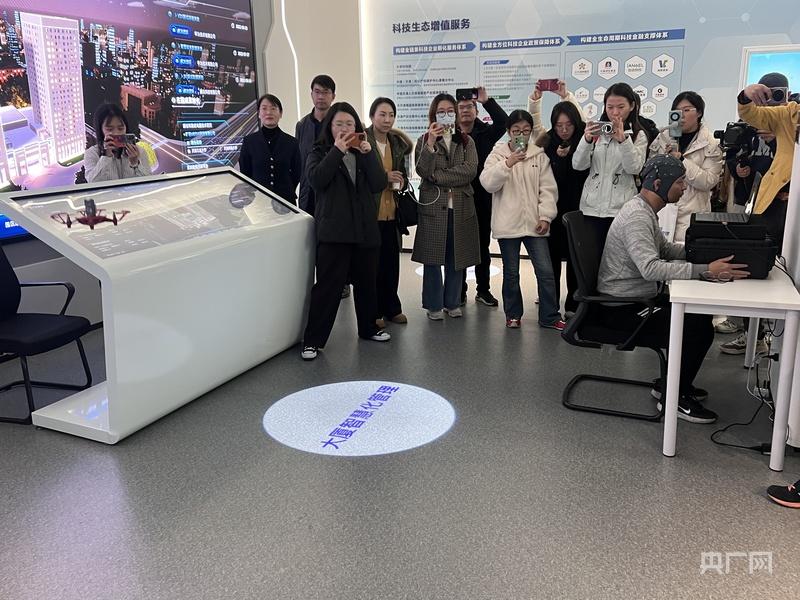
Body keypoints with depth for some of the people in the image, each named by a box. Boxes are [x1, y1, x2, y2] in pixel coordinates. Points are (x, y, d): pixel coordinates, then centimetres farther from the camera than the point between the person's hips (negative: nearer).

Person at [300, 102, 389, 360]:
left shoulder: (363, 152, 14)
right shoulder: (320, 153, 4)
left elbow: (379, 184, 0)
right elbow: (316, 179, -16)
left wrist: (368, 154, -9)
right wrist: (337, 150, -16)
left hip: (365, 229, 5)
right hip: (334, 230, -4)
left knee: (366, 281, 14)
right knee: (328, 284, -7)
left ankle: (368, 328, 32)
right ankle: (313, 340, 0)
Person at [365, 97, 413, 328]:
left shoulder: (398, 143, 12)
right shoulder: (362, 141, -6)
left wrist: (400, 181, 0)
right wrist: (384, 177, -16)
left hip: (391, 212, 5)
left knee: (392, 261, 9)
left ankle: (392, 308, 22)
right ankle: (374, 311, 12)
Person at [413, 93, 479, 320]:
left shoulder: (466, 141, 9)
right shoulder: (424, 140, 5)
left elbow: (470, 171, -7)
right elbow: (422, 171, -9)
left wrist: (438, 176, -11)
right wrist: (431, 144, -17)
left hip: (461, 206, 2)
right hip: (433, 205, -2)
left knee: (457, 257, 7)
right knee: (433, 257, 1)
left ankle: (452, 302, 20)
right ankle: (434, 304, 12)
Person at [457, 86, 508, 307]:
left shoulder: (485, 133, 3)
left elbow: (503, 121, -16)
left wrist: (486, 100, -20)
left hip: (482, 199, 2)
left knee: (483, 245, 11)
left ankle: (483, 290, 22)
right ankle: (459, 291, 16)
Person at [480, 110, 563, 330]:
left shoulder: (539, 156, 6)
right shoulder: (498, 155, 2)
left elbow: (548, 188, 4)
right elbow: (487, 183, -12)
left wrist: (545, 216, -6)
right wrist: (507, 164, -23)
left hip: (534, 223, 1)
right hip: (508, 224, -1)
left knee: (545, 270, -1)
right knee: (511, 272, 9)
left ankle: (549, 316, 9)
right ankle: (513, 314, 23)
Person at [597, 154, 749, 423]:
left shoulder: (646, 210, 11)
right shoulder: (636, 216, -23)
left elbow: (664, 250, 20)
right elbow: (651, 268, -35)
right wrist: (705, 271, -37)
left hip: (640, 298, 11)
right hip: (622, 308, -11)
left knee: (702, 313, 11)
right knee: (699, 329, -17)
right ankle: (674, 398, 1)